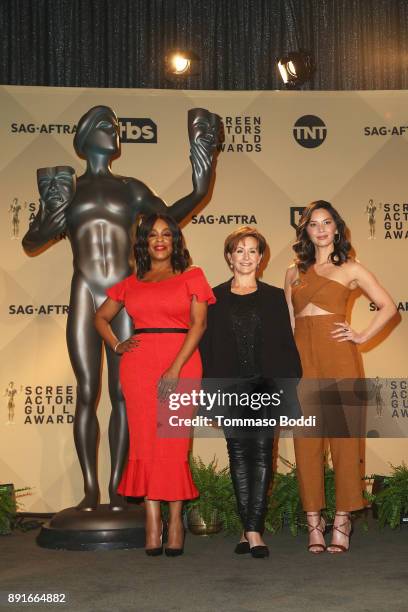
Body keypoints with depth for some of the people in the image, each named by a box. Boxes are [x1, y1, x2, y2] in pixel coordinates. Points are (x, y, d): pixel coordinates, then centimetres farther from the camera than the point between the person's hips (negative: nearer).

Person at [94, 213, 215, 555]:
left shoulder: (192, 277, 9)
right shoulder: (131, 284, 17)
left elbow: (198, 323, -2)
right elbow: (101, 317, 27)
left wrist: (176, 369, -11)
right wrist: (116, 346, 8)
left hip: (181, 363, -2)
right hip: (139, 364, 3)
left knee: (174, 443, -5)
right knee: (144, 441, -1)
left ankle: (175, 521, 2)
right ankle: (153, 523, 2)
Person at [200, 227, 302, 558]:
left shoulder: (274, 297, 11)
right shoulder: (214, 297, 10)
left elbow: (287, 344, 8)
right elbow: (206, 346, 7)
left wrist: (291, 389, 0)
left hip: (267, 384, 0)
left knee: (261, 452, -8)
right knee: (239, 453, 2)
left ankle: (252, 530, -8)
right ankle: (252, 530, 9)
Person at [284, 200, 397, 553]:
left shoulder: (350, 269, 8)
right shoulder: (294, 273, 17)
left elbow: (388, 306, 7)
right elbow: (287, 321, 16)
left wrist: (362, 337, -1)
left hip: (339, 355, -3)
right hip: (302, 356, 3)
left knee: (345, 435, -3)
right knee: (307, 439, 0)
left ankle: (342, 522, 4)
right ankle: (314, 522, 7)